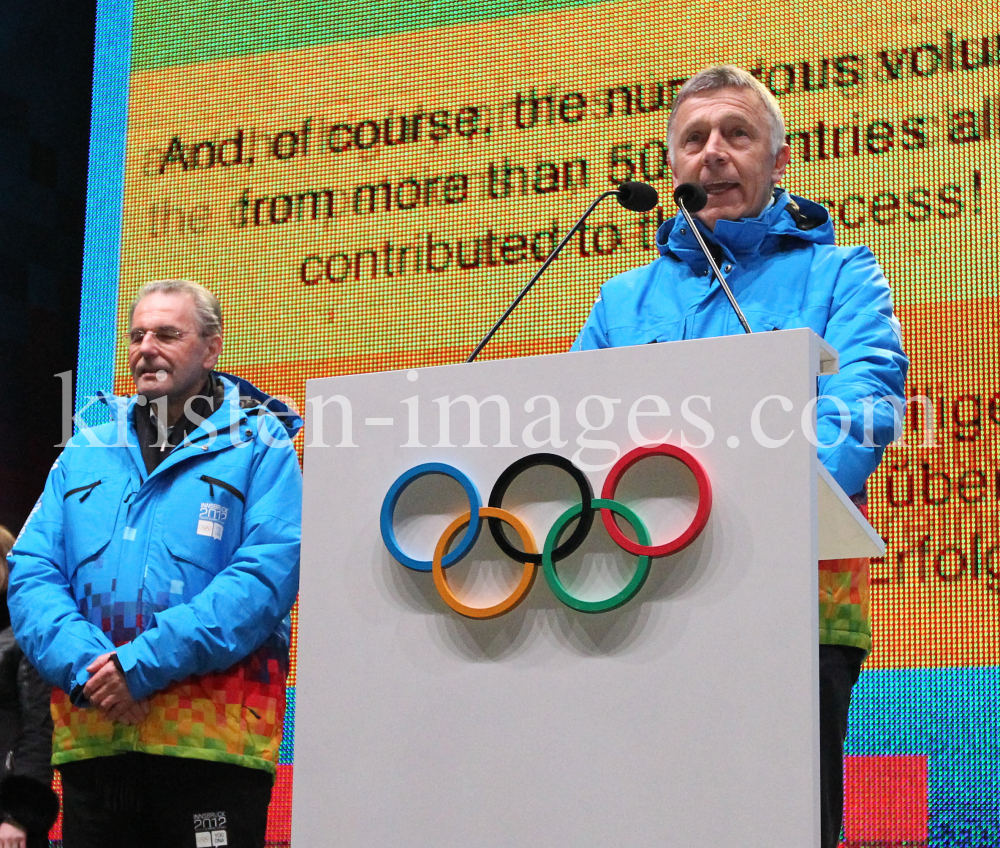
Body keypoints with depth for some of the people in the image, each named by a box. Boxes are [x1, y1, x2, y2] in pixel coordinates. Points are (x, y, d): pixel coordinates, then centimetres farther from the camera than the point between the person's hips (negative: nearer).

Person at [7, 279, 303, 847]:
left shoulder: (257, 448, 3)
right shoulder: (86, 452, 17)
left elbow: (269, 573, -11)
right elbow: (31, 572, 9)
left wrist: (145, 663, -17)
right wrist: (84, 663, -11)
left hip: (212, 737, -4)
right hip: (90, 738, 4)